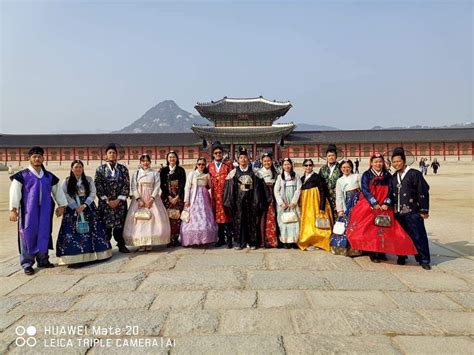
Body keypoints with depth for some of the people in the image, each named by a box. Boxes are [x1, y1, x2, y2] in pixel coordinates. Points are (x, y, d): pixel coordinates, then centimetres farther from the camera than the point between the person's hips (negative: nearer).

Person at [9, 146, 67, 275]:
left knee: (44, 234, 7)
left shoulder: (50, 176, 9)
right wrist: (13, 209, -11)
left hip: (45, 211, 3)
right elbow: (14, 192, -4)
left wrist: (62, 205, 17)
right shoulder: (22, 176, -1)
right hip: (28, 211, -3)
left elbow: (57, 190, 18)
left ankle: (43, 260, 21)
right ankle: (27, 263, 10)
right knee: (28, 235, 0)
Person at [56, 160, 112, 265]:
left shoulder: (89, 179, 7)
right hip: (72, 209, -1)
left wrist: (84, 205, -14)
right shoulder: (67, 181, 5)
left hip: (88, 207, 1)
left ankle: (92, 253, 7)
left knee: (91, 230, -1)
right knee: (72, 232, -6)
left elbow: (93, 193, -1)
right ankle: (74, 257, -3)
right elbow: (66, 196, -4)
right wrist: (76, 207, -14)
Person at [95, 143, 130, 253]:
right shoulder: (100, 169, 3)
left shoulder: (123, 169, 4)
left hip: (120, 201, 1)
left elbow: (126, 185, 0)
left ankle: (121, 245, 17)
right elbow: (98, 186, -2)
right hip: (105, 202, -1)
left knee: (120, 224, 5)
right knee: (106, 225, 2)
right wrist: (107, 200, -9)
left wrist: (118, 200, -9)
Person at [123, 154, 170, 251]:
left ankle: (150, 243, 2)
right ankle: (141, 243, 1)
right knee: (139, 219, -4)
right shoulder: (136, 173, 7)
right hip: (139, 199, 1)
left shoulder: (155, 173, 4)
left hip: (152, 199, -1)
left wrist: (151, 199, -14)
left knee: (152, 218, -6)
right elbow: (133, 188, 1)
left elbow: (157, 187, -3)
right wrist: (139, 200, -12)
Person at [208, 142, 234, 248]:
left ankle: (229, 239, 6)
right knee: (218, 215, 8)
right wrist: (211, 193, 4)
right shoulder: (210, 166, 12)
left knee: (227, 215, -2)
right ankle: (221, 239, 17)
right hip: (215, 194, 3)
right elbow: (209, 180, 12)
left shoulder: (228, 163, 2)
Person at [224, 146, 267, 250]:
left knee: (251, 220, 3)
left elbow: (258, 186, 4)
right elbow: (229, 186, 2)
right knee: (238, 220, 0)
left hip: (250, 200, 0)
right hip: (238, 199, 0)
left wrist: (258, 201, -3)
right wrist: (230, 201, -5)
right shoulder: (234, 172, 4)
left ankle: (251, 242, 13)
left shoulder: (253, 171, 5)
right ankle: (239, 242, 9)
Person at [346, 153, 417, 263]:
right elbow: (365, 190, -7)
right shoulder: (366, 175, 1)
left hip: (384, 208, 3)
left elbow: (390, 191, 4)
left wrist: (386, 203, -11)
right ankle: (372, 254, 4)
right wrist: (374, 203, -16)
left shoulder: (387, 176, 9)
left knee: (384, 230, 1)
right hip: (369, 208, -2)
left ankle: (381, 252, 14)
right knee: (370, 230, -5)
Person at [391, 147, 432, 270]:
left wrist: (424, 210, -11)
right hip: (398, 213, 6)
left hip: (413, 212, -5)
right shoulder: (394, 177, 13)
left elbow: (423, 193, -9)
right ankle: (402, 256, 26)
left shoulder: (414, 174, -7)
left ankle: (424, 260, 8)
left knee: (418, 237, -2)